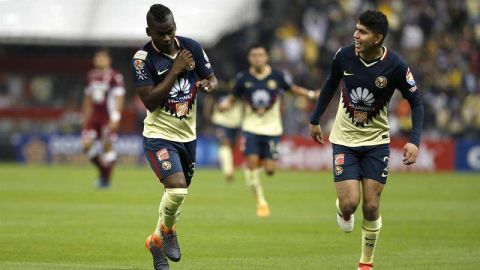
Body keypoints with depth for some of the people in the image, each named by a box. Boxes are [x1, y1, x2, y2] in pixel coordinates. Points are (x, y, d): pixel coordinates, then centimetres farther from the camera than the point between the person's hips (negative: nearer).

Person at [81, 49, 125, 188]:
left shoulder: (115, 77, -9)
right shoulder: (92, 76, 12)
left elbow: (119, 98, -13)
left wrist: (115, 118, -19)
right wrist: (85, 116, 21)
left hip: (108, 117, -6)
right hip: (95, 115, 6)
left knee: (108, 146, -4)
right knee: (87, 145, -2)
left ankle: (106, 178, 7)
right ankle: (102, 171, 18)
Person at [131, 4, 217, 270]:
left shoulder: (192, 47, -4)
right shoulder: (143, 58, -16)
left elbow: (212, 79, 6)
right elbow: (150, 101, -22)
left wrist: (208, 85, -18)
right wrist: (176, 70, -24)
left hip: (187, 135, 5)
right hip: (159, 136, -5)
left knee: (178, 193, 16)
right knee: (177, 188, -25)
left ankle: (158, 242, 37)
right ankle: (167, 231, 5)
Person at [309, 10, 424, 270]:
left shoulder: (395, 66, -18)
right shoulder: (344, 55, -13)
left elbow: (416, 101, -7)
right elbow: (331, 84, 8)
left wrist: (414, 141, -19)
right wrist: (314, 120, 14)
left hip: (376, 141, -1)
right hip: (344, 139, 1)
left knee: (371, 207, -2)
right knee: (350, 202, -13)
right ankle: (343, 210, 26)